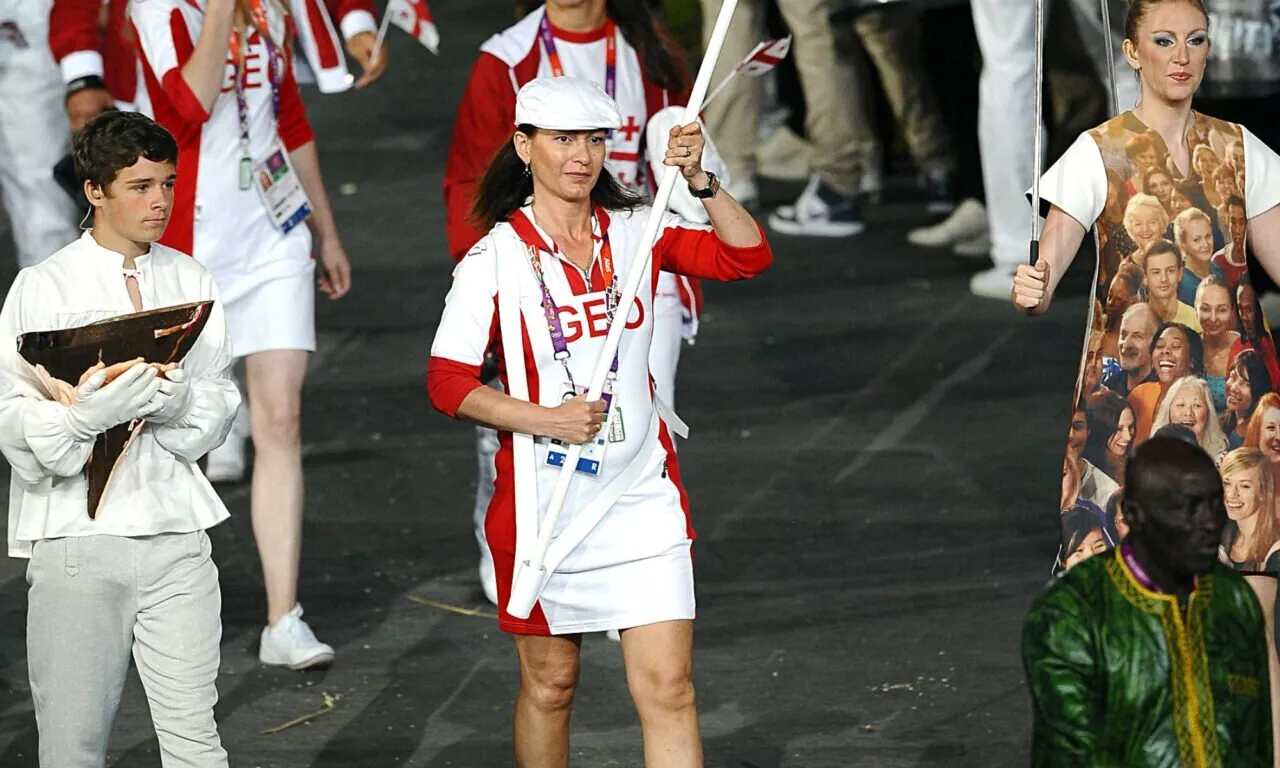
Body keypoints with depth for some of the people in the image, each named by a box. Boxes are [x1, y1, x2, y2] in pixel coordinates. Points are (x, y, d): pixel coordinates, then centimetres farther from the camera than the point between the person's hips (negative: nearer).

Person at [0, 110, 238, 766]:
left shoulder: (191, 283, 12)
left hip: (175, 529, 3)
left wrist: (176, 401, -15)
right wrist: (88, 413, -26)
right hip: (76, 533, -3)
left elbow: (220, 406, 7)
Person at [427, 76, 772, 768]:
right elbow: (448, 383, -8)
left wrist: (700, 183, -19)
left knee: (667, 686, -5)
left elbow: (747, 257, -5)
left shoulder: (637, 232, 4)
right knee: (550, 685, 11)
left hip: (642, 497, 2)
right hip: (543, 500, -2)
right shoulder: (496, 257, -6)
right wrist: (546, 418, -19)